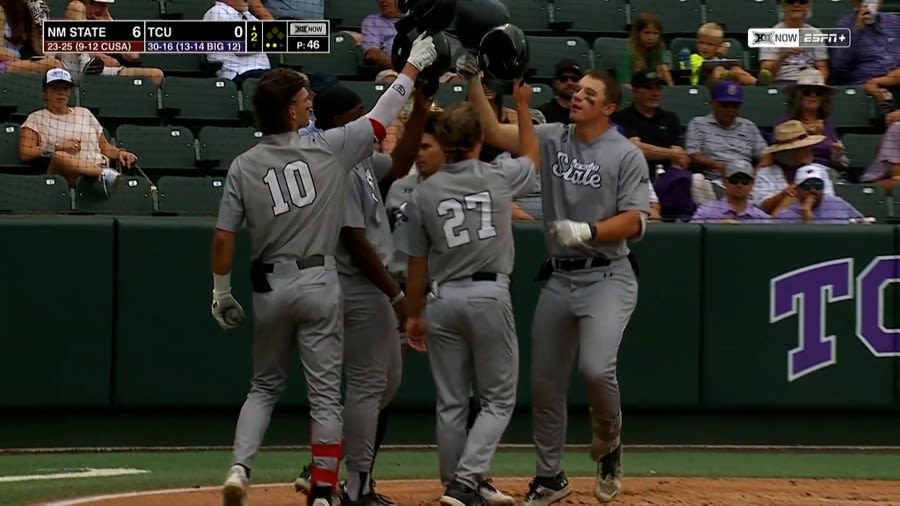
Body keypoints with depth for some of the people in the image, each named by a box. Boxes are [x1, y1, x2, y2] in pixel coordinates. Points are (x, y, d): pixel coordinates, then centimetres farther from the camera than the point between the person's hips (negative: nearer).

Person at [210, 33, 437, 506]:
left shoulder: (243, 166, -3)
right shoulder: (329, 149, -7)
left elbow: (223, 237, -4)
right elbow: (380, 119, 3)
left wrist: (221, 292, 9)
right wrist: (414, 65, 14)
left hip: (270, 286, 2)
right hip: (319, 283, -2)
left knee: (264, 386, 17)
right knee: (325, 392, 2)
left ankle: (239, 468, -1)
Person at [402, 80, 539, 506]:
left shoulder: (424, 192, 1)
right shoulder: (499, 178, -2)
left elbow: (417, 263, 5)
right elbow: (532, 159, 23)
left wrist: (413, 314, 16)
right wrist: (522, 109, 35)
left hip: (442, 300, 2)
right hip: (489, 296, -2)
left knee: (450, 403, 10)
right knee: (498, 400, 4)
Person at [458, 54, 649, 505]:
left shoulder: (627, 156, -5)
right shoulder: (552, 140, 7)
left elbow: (633, 223, -11)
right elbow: (496, 133, -3)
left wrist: (586, 231, -24)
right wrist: (474, 82, -12)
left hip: (607, 278, -5)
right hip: (559, 278, 5)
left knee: (596, 368, -24)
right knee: (544, 383, 8)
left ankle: (607, 446, 6)